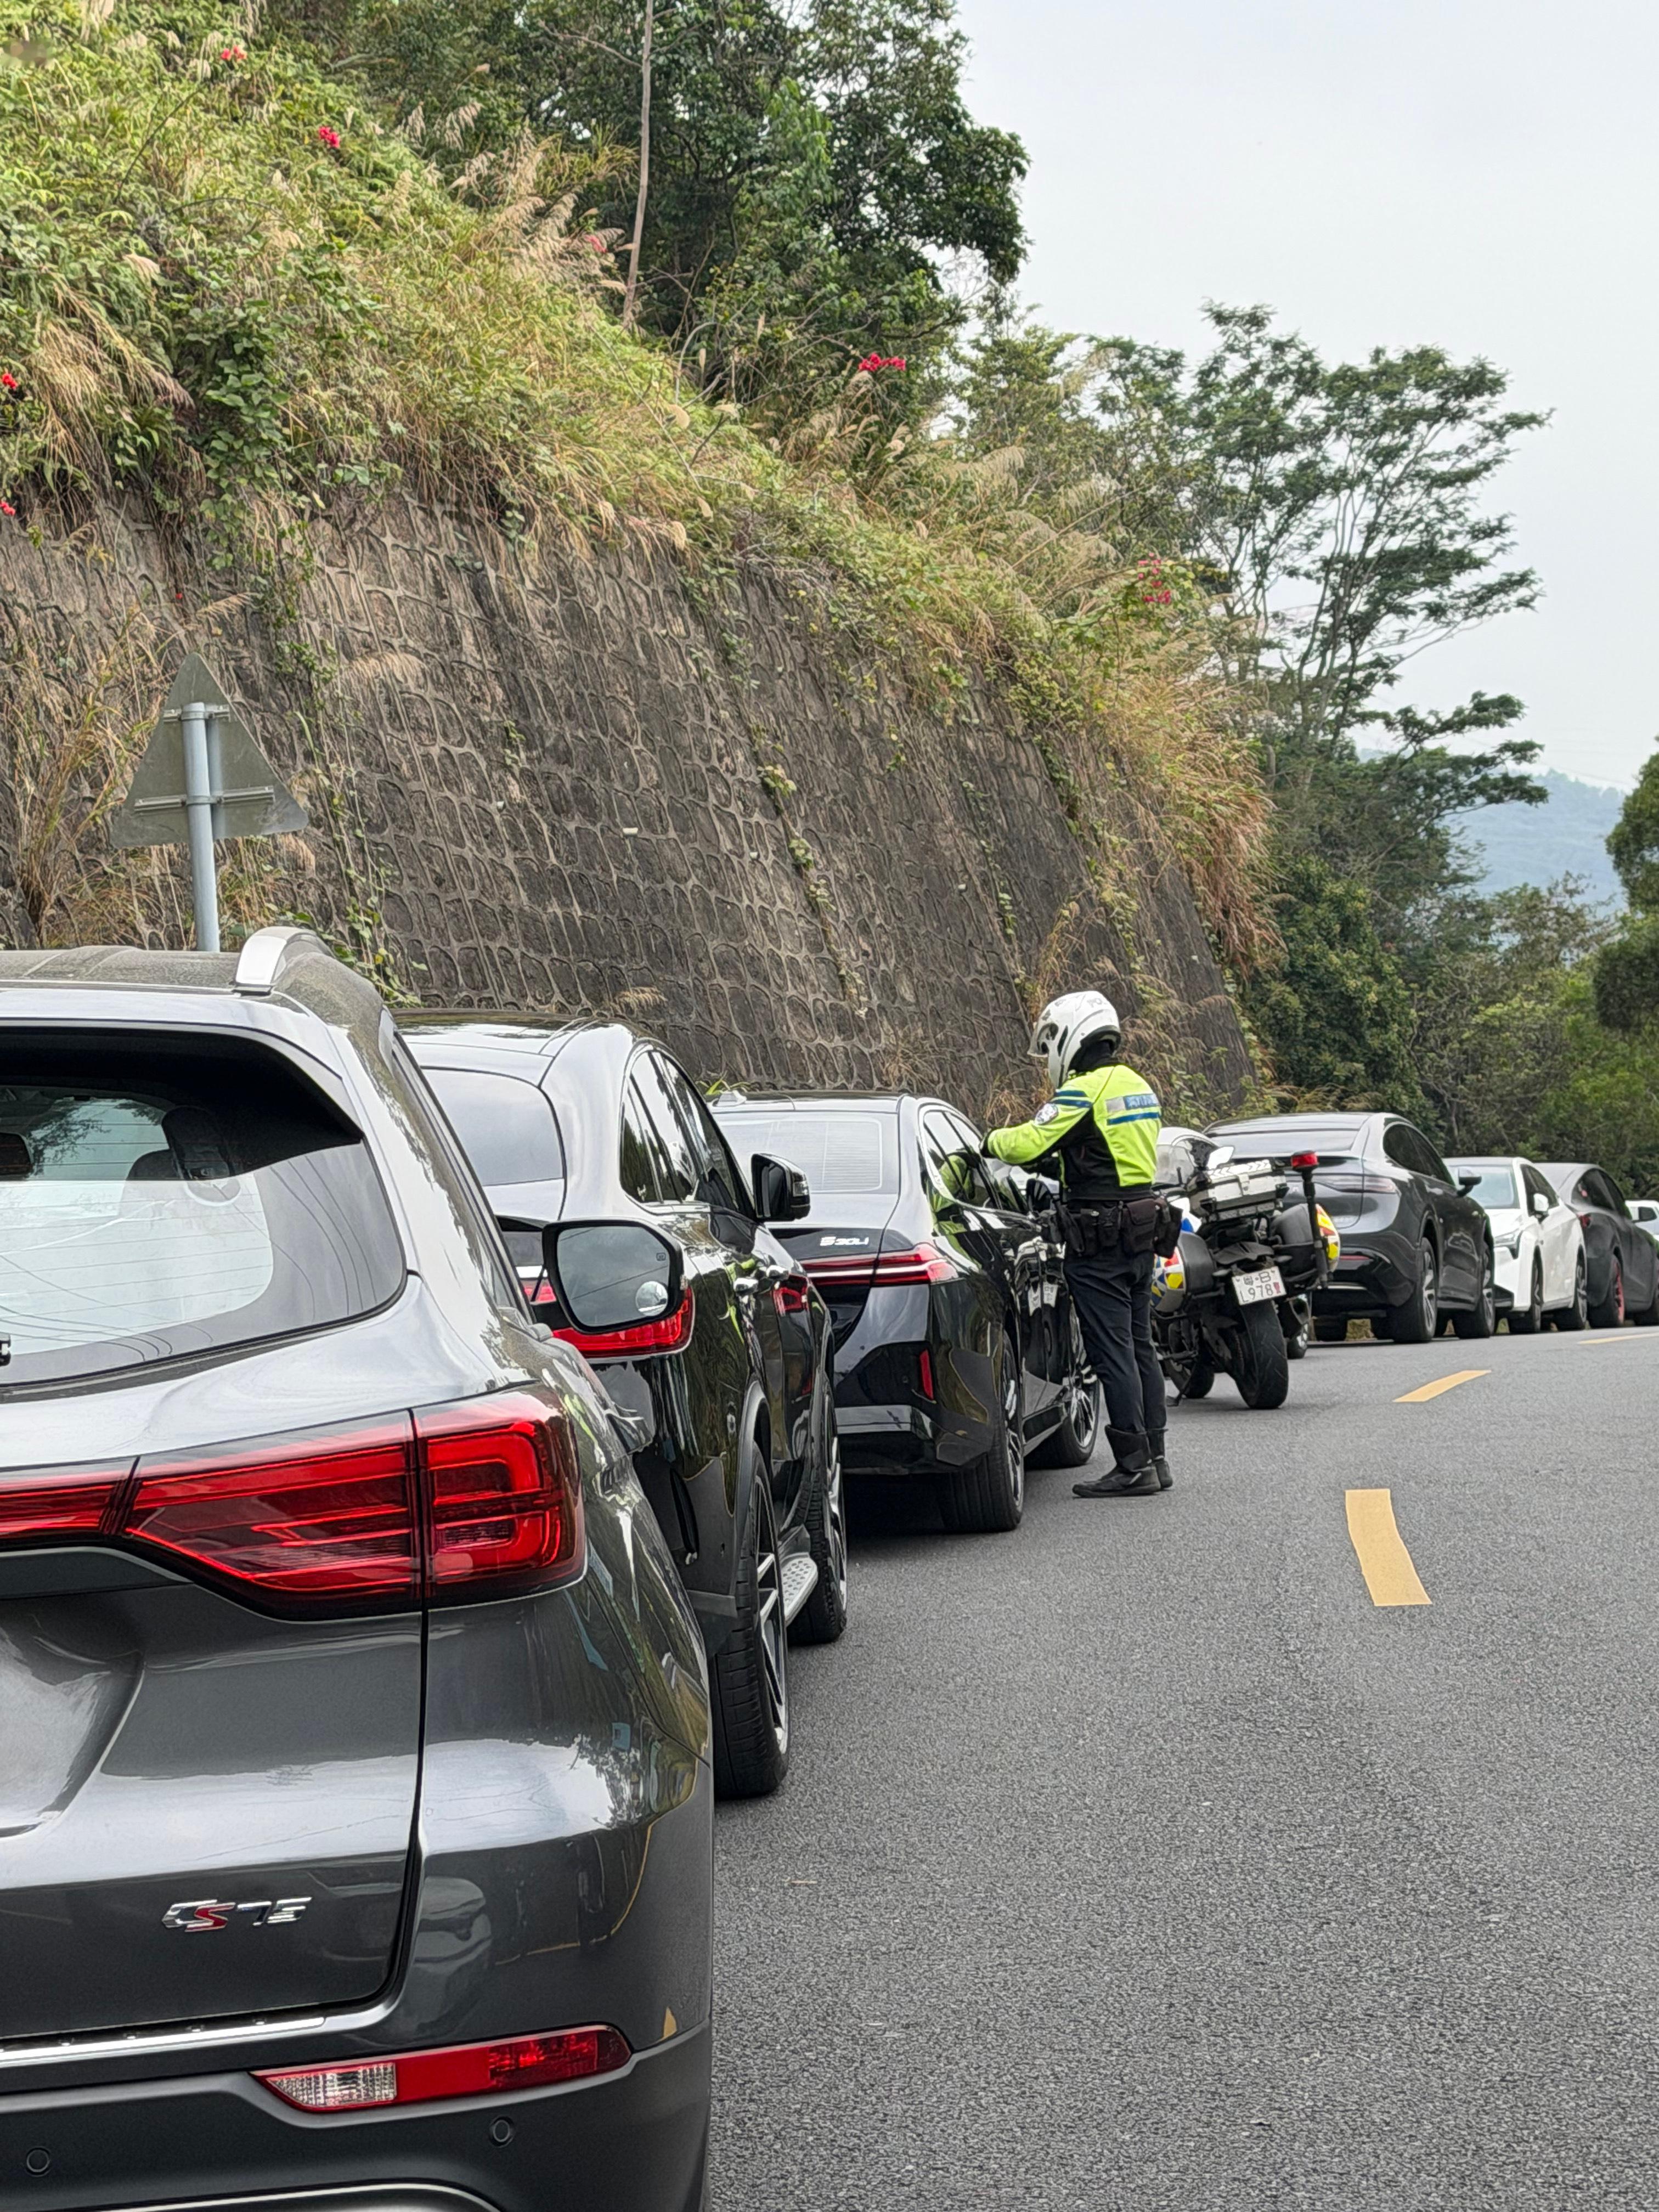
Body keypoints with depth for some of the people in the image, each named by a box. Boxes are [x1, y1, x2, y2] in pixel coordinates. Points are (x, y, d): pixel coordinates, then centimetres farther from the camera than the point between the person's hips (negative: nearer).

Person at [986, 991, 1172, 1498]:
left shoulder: (1085, 1092, -15)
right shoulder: (1139, 1086, 13)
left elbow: (1027, 1145, -21)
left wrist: (994, 1139, 0)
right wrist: (1060, 1164, 18)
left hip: (1099, 1240, -9)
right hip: (1141, 1228, 9)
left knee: (1112, 1354, -6)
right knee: (1139, 1347, 13)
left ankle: (1134, 1465, -6)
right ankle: (1154, 1457, 16)